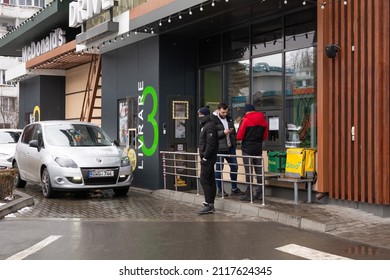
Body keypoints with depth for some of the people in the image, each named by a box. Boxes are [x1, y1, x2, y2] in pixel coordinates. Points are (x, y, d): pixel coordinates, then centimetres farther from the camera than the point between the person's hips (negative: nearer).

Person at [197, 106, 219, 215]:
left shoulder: (210, 126, -14)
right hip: (207, 158, 10)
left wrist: (205, 157, -20)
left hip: (208, 158, -10)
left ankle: (208, 204, -9)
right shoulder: (205, 126, 18)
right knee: (210, 180, 11)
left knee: (205, 180, -11)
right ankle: (210, 204, 16)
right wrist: (203, 156, 14)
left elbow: (210, 144, -22)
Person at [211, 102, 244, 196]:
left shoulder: (229, 118, 11)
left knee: (234, 166, 10)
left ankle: (234, 188, 23)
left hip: (230, 147, 7)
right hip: (219, 148, -7)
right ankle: (220, 190, 13)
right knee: (219, 169, 2)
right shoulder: (213, 119, -10)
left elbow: (234, 131, 22)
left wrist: (234, 143, 14)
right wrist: (223, 132, -24)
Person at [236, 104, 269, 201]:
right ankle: (259, 193, 12)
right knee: (259, 171, 10)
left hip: (247, 148, -5)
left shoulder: (245, 120, -9)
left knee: (248, 172, -2)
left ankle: (248, 194, -1)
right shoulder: (263, 120, 7)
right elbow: (265, 137, 12)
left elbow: (239, 136, -9)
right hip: (258, 148, 5)